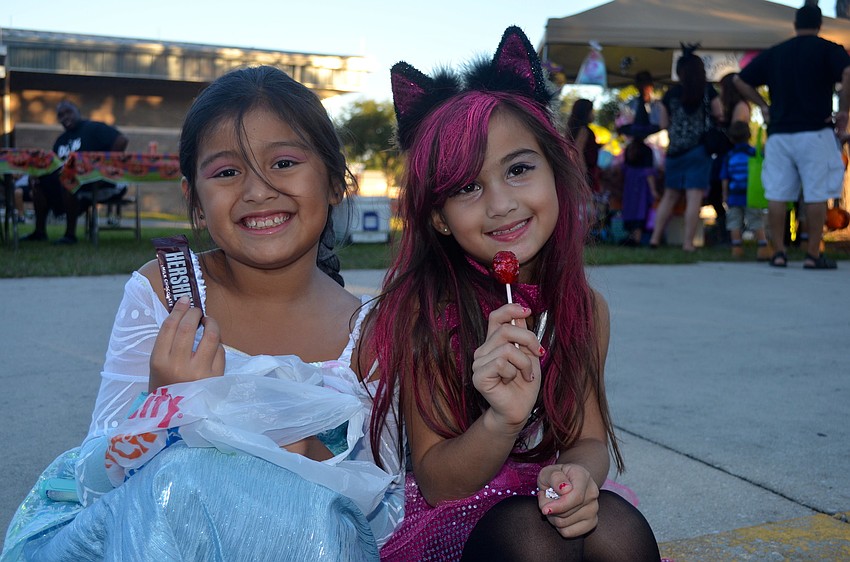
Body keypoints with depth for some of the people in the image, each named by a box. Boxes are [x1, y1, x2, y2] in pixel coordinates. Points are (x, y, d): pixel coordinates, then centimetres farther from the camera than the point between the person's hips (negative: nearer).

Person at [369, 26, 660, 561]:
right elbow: (435, 483, -13)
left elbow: (589, 439, 0)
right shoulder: (423, 310, -17)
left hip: (545, 498, 4)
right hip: (448, 519, -3)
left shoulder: (586, 309, -5)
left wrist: (578, 472, -25)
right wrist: (502, 421, -34)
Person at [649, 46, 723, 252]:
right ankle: (688, 242, -8)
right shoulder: (707, 90, -1)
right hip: (699, 149, -3)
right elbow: (719, 115, 6)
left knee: (670, 195, 13)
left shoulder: (670, 94, 4)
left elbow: (664, 124, 8)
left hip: (675, 149, 3)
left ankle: (655, 237, 10)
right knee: (694, 196, -4)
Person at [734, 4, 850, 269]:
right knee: (816, 195, 1)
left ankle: (778, 253, 5)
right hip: (815, 133, -3)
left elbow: (740, 81, 16)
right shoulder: (828, 49, 2)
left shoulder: (773, 53, 13)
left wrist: (763, 105, 17)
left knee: (776, 195, 5)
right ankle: (813, 255, 2)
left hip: (778, 134, 3)